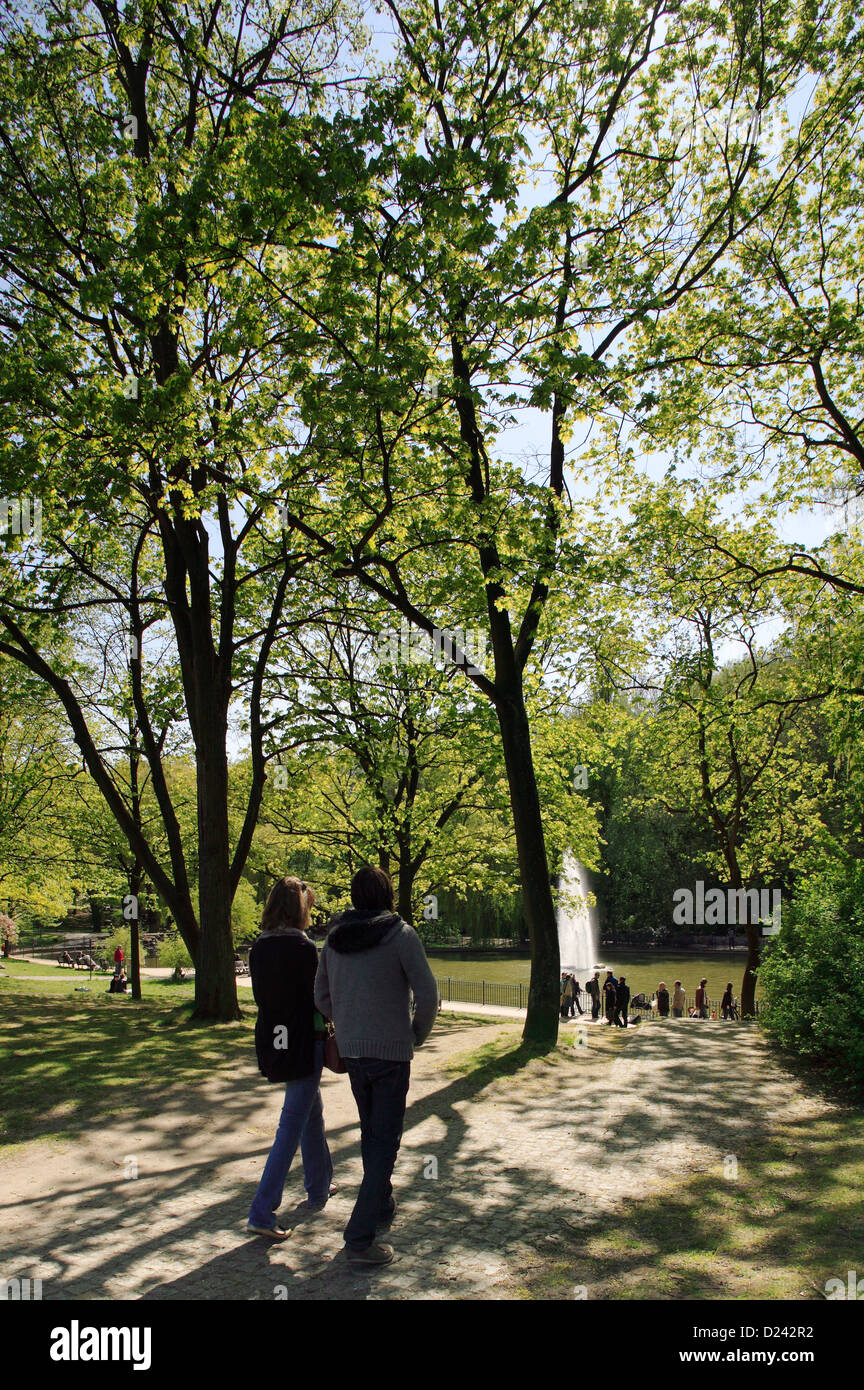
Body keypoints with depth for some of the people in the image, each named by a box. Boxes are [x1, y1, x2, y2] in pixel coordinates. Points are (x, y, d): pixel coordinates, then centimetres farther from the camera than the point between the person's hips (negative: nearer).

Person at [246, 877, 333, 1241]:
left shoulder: (258, 948, 3)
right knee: (292, 1125, 0)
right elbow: (319, 998, -14)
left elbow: (261, 995, 9)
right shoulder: (302, 948, -19)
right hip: (302, 1043, -8)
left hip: (271, 1041, 8)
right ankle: (262, 1213, 2)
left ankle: (318, 1190, 36)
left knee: (312, 1111, 23)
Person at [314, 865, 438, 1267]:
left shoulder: (334, 937, 1)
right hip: (391, 1052, -6)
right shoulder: (400, 934, -14)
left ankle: (381, 1207, 39)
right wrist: (418, 1036, 1)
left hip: (350, 1051, 6)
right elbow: (428, 995, -15)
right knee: (385, 1140, 2)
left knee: (371, 1133, 22)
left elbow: (322, 997, 9)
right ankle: (360, 1238, -1)